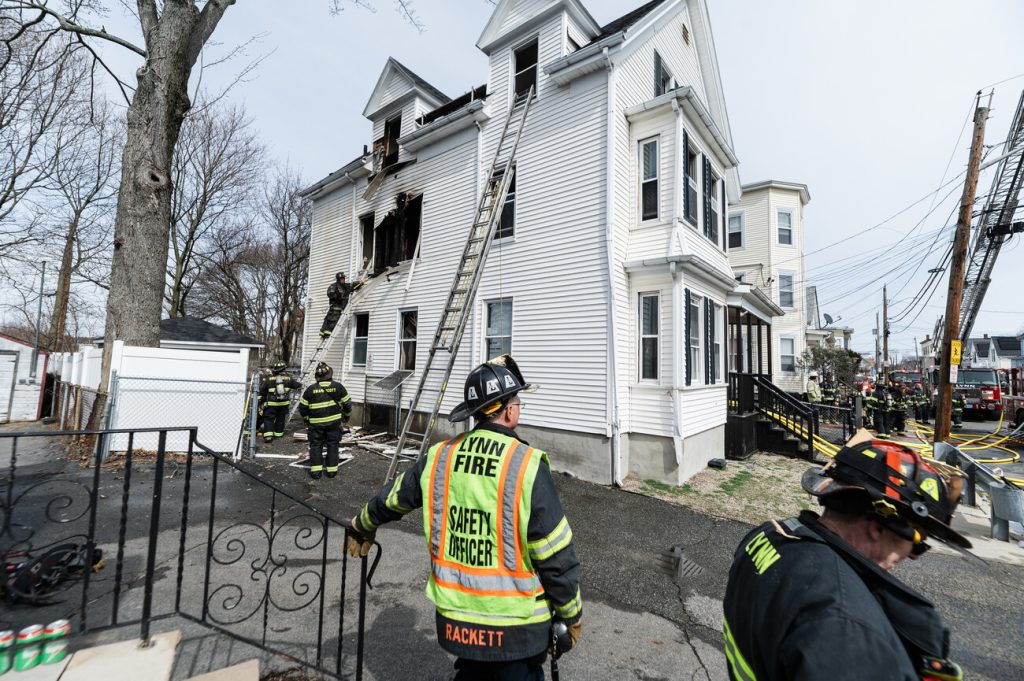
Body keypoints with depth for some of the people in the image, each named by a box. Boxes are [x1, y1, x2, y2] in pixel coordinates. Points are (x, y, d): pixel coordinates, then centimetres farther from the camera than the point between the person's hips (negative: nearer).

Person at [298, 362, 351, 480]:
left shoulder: (311, 389, -3)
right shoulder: (338, 387, -5)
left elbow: (302, 407, 3)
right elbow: (347, 404, 0)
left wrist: (306, 419, 21)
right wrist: (346, 416, 17)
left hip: (316, 423, 0)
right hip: (334, 422, 0)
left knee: (316, 446, 10)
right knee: (332, 445, 10)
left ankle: (316, 471, 6)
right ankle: (332, 470, 12)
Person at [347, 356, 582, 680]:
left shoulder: (439, 458, -7)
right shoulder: (527, 466, -22)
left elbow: (392, 498, 10)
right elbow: (556, 555, -17)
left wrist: (362, 526, 30)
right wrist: (571, 616, -1)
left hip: (453, 617, 5)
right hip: (514, 624, -4)